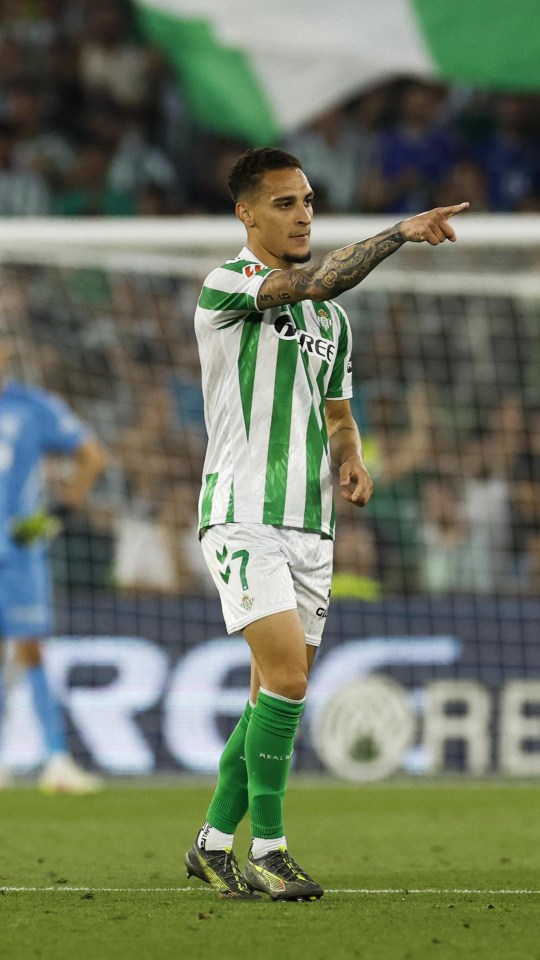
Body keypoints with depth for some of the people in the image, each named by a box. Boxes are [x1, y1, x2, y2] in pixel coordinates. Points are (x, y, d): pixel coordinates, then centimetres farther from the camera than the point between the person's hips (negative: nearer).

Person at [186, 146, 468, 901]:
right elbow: (314, 282, -25)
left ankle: (214, 841, 18)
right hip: (243, 517, -7)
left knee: (277, 694, 6)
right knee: (286, 678, -18)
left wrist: (351, 464, 4)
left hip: (309, 524, 7)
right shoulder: (225, 285, -7)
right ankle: (267, 851, -10)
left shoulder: (331, 318, 16)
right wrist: (403, 232, -28)